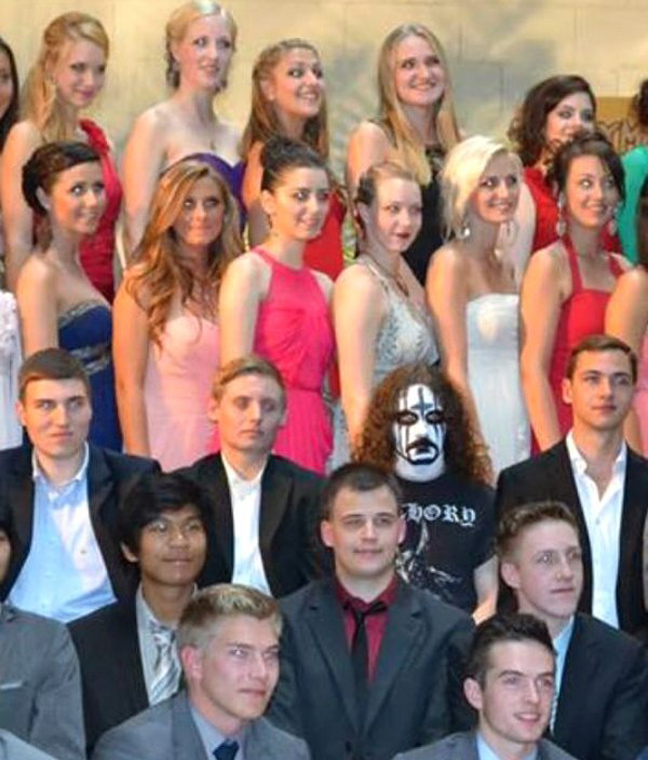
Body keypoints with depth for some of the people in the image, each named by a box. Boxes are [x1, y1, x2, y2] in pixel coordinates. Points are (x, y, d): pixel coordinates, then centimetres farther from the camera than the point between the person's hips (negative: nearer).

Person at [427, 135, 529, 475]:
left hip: (515, 421, 7)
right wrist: (476, 448, -17)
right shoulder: (451, 263, -10)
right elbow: (454, 371, -14)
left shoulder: (505, 264, 13)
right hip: (472, 420, -7)